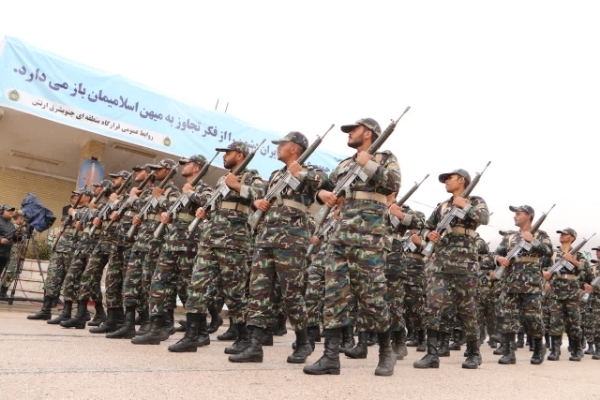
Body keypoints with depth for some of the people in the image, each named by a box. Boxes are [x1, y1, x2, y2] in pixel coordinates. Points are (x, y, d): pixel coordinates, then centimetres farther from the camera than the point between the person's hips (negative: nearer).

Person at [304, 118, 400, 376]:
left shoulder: (385, 158, 6)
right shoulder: (344, 164, 22)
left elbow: (393, 185, -11)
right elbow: (325, 188, 27)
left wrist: (368, 165, -10)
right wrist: (322, 193, 5)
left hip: (369, 238, -6)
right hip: (340, 236, 6)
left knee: (371, 297, -3)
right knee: (334, 294, 0)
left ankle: (386, 352, 17)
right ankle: (331, 357, 3)